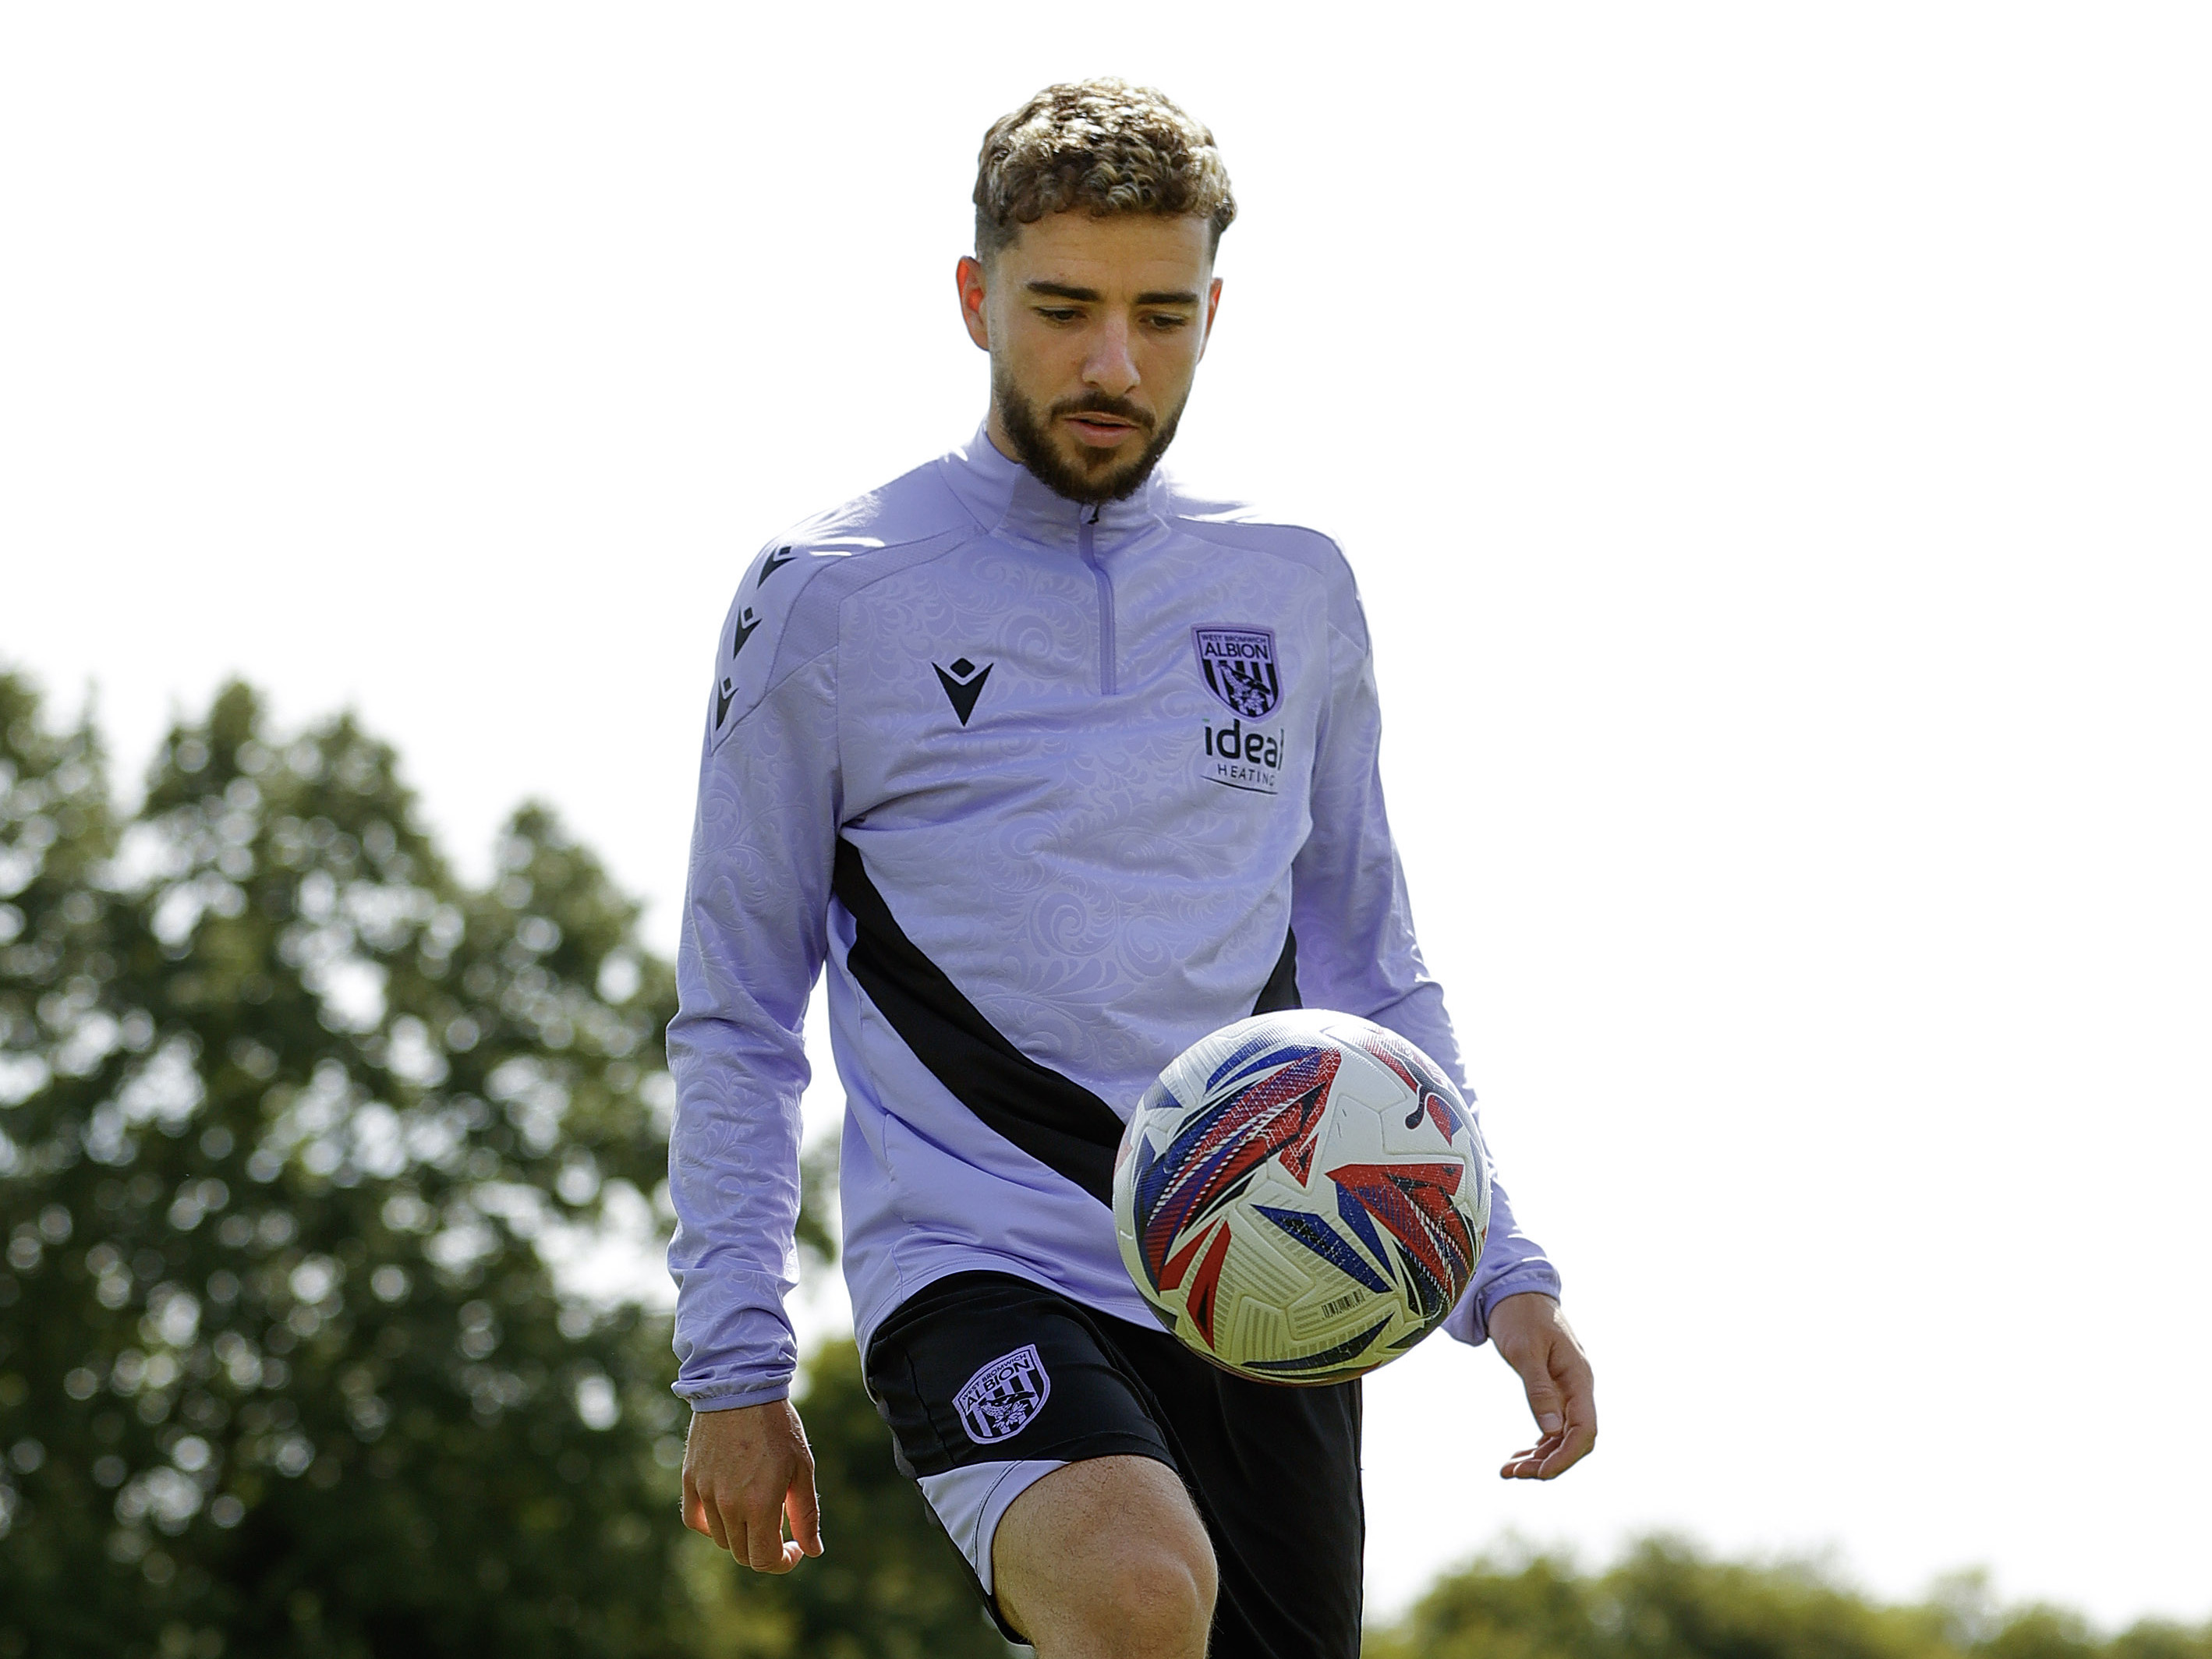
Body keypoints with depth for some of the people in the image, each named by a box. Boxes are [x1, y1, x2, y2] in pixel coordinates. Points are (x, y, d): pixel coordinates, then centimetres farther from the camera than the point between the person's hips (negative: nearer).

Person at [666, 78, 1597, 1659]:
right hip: (977, 1271, -4)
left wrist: (1499, 1272, 11)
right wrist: (734, 1370, 1)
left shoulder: (1298, 591, 14)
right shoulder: (827, 597, 3)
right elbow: (735, 1018, 7)